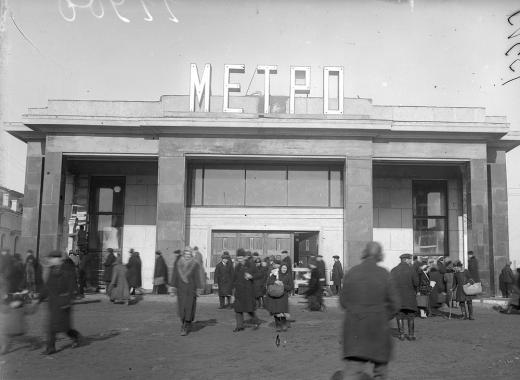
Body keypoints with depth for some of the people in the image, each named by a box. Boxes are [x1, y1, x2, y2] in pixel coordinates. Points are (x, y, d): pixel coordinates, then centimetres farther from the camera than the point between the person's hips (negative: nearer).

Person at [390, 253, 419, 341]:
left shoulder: (393, 271, 3)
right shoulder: (411, 270, -7)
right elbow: (416, 283, -9)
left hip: (397, 295, 2)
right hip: (409, 296, -2)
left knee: (400, 316, 7)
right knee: (411, 316, 10)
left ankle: (401, 334, 7)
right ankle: (411, 334, 11)